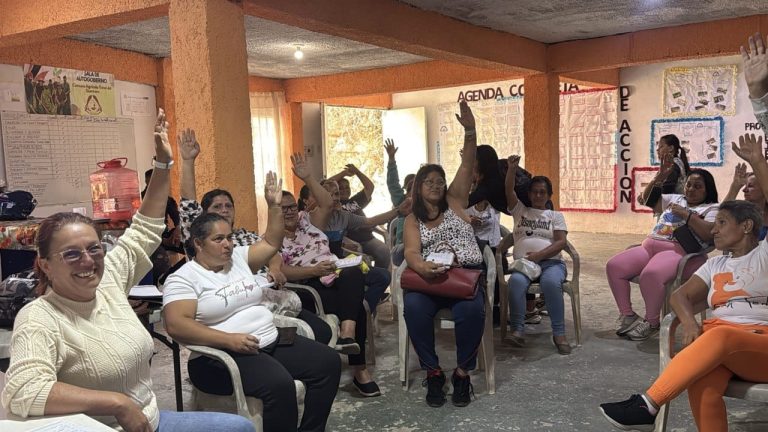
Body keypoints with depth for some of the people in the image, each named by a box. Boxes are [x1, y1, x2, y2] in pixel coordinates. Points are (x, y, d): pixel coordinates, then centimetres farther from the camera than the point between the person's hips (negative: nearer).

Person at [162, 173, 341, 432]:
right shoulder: (183, 278, -6)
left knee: (328, 362, -5)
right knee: (279, 383, -34)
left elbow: (272, 243, 20)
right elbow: (176, 325, -18)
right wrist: (228, 339, -26)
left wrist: (274, 206, 6)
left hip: (271, 343, 8)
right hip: (222, 355, -7)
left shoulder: (238, 257, 14)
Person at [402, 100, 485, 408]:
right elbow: (411, 252, -4)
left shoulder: (455, 202, 16)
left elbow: (467, 166, 5)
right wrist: (422, 267, -28)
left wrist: (470, 131, -9)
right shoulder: (413, 220, 14)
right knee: (414, 307, -33)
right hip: (429, 277, 0)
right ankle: (433, 373, -16)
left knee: (471, 310, -33)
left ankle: (462, 373, -12)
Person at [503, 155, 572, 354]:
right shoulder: (520, 210, 21)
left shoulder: (556, 216, 17)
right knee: (516, 281, -35)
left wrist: (539, 255, -12)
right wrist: (512, 167, -13)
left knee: (551, 282, -36)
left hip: (551, 262, -1)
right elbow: (509, 189, 5)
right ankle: (518, 330, -25)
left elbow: (561, 242, 2)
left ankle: (559, 333, -26)